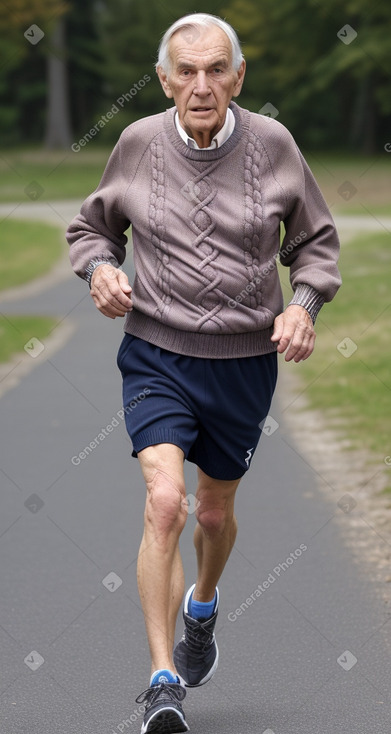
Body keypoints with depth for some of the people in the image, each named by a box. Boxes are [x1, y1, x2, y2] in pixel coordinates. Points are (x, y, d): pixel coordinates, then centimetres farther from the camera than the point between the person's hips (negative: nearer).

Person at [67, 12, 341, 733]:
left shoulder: (273, 145, -6)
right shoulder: (138, 143, -5)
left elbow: (315, 241, 8)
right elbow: (92, 225, 13)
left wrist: (304, 303, -10)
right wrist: (100, 268, -8)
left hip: (244, 361, 2)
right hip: (156, 356, -1)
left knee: (216, 512, 18)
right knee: (165, 501, -20)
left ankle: (203, 606, 52)